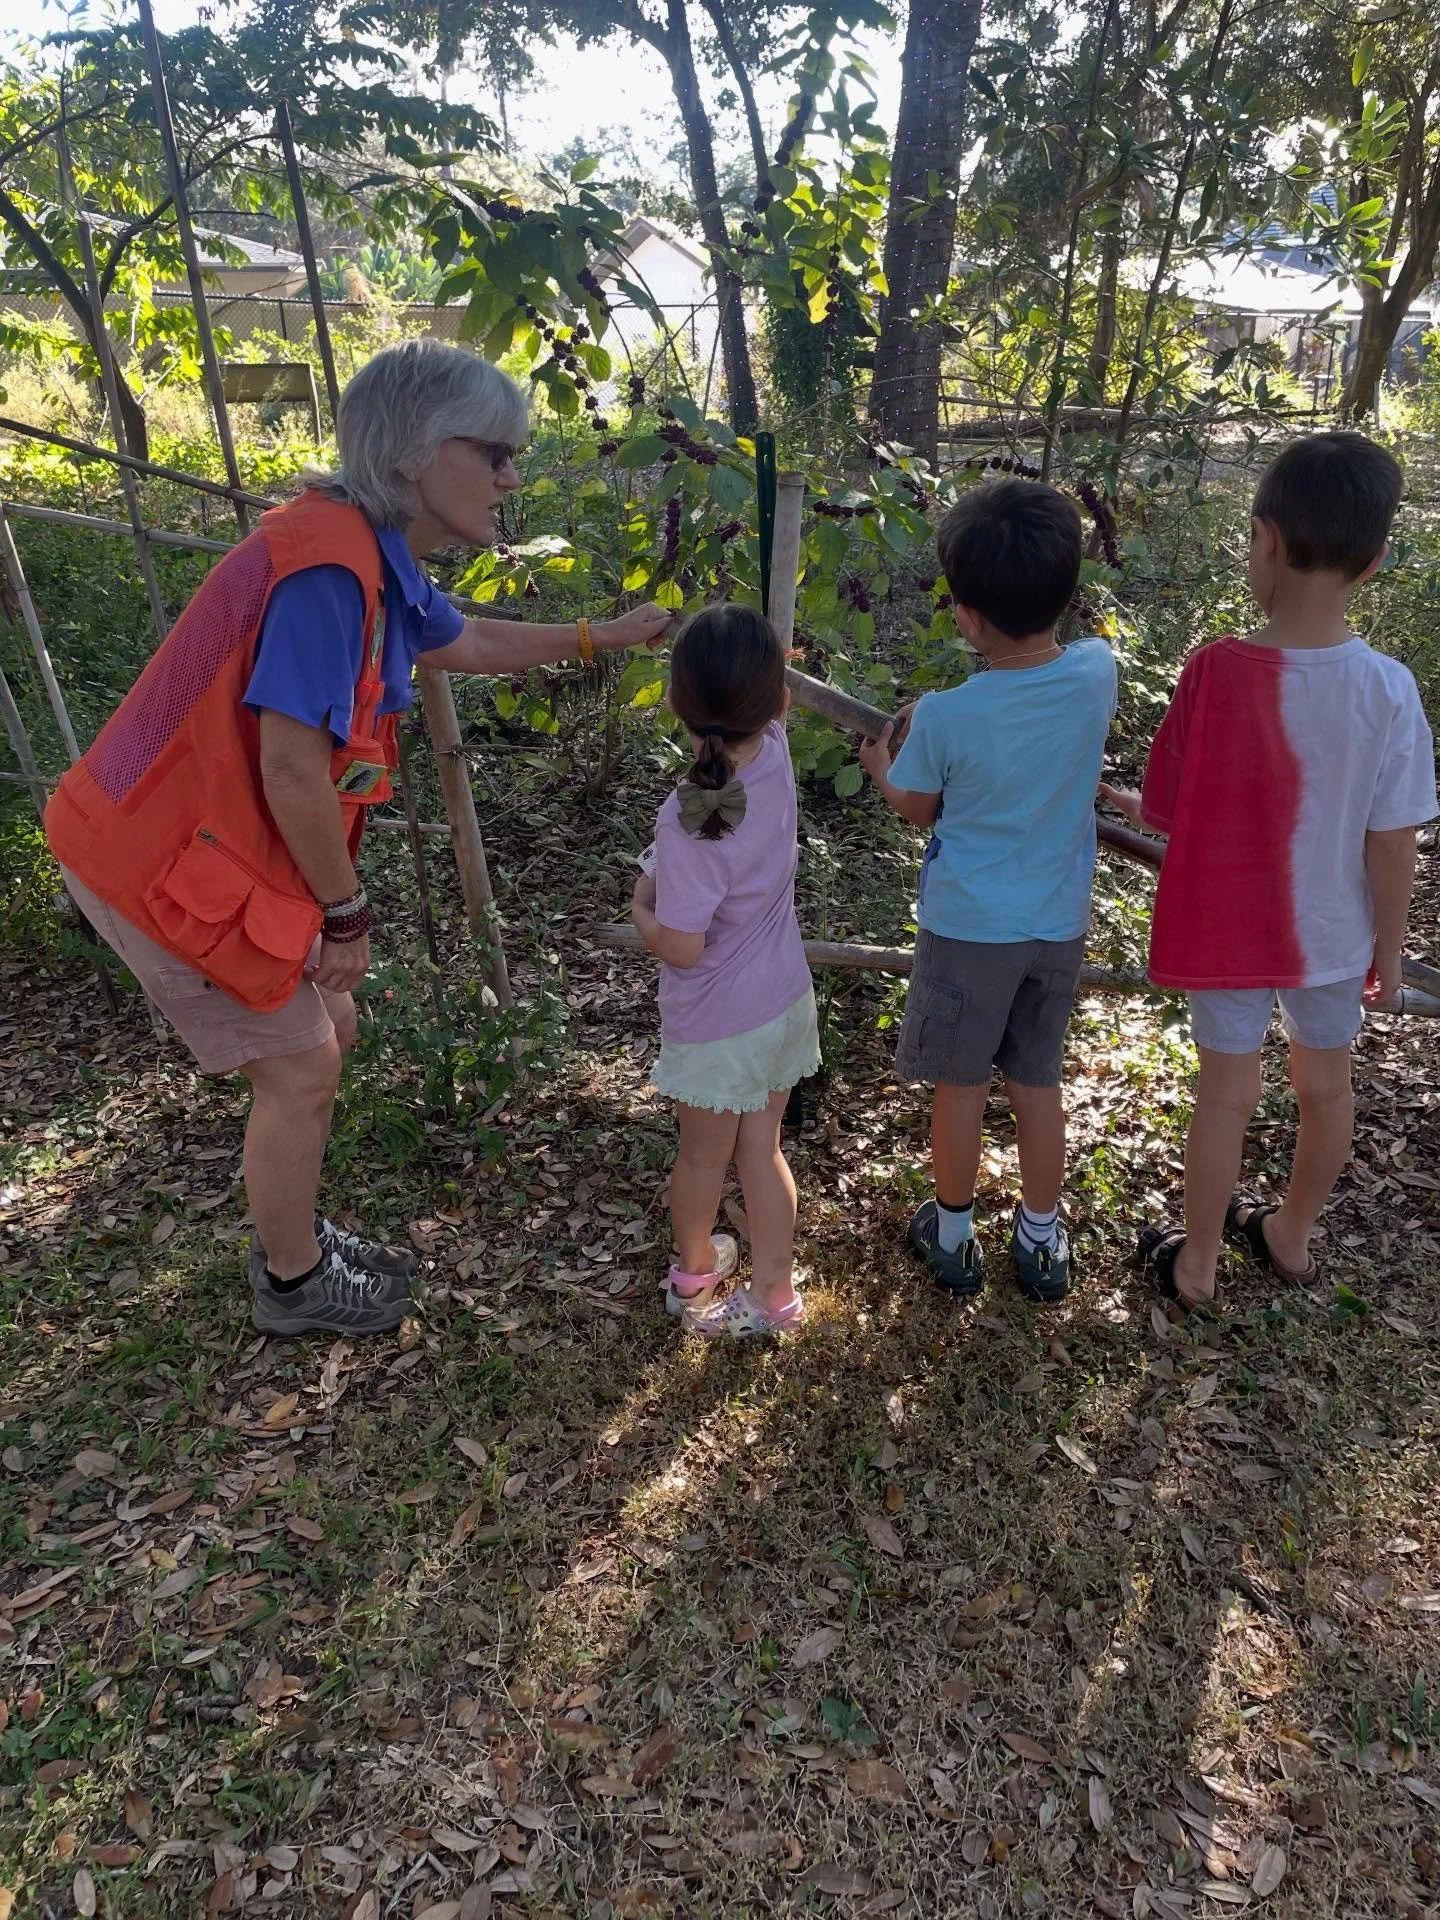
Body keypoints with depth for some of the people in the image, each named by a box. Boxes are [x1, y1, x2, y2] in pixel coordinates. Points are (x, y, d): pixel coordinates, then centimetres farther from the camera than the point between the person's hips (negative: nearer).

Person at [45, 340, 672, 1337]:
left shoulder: (377, 555, 5)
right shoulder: (329, 563, -27)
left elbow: (469, 642, 24)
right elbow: (292, 767, -27)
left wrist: (604, 635, 28)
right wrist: (346, 911, -14)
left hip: (208, 844, 10)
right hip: (167, 862, -10)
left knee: (326, 1031, 20)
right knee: (300, 1070, 4)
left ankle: (297, 1239, 40)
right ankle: (294, 1283, 29)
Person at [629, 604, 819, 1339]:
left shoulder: (688, 821, -31)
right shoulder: (775, 757, -14)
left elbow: (680, 947, -23)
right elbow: (770, 713, 13)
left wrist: (639, 908, -8)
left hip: (716, 1023, -5)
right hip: (785, 1001, 5)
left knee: (704, 1158, 21)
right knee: (761, 1149, 21)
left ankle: (695, 1269, 47)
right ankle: (773, 1294, 35)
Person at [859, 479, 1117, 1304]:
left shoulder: (944, 717, -23)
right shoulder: (1098, 671, -12)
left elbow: (916, 810, -3)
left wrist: (880, 765, 17)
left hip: (969, 926, -4)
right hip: (1059, 925, 4)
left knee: (961, 1085, 14)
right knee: (1039, 1082, 18)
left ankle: (955, 1236, 32)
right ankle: (1042, 1241, 34)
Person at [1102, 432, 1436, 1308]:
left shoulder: (1217, 671, -23)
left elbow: (1170, 812, -13)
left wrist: (1123, 803, 10)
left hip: (1230, 929, -1)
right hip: (1332, 933, 2)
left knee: (1228, 1093, 15)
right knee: (1325, 1085, 24)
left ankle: (1197, 1262, 33)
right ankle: (1292, 1234, 46)